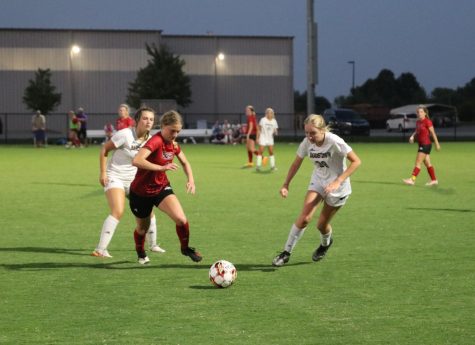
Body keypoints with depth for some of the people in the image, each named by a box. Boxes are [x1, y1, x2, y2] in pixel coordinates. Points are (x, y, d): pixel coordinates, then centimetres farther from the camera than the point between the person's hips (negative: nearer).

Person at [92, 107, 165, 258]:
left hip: (134, 180, 7)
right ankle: (100, 249, -22)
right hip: (115, 177, -7)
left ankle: (153, 245, 29)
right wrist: (103, 172, -14)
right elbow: (104, 149, -11)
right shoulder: (125, 135, -19)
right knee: (118, 212, -23)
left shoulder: (150, 140, 0)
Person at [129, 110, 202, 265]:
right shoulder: (156, 141, -27)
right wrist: (162, 167, -45)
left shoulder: (173, 144, -3)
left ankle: (185, 248, 9)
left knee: (181, 219, -17)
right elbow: (136, 161, -43)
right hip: (141, 192, -5)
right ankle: (140, 253, 47)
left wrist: (190, 179, -2)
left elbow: (185, 162, 15)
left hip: (161, 188, 5)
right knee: (143, 227, 15)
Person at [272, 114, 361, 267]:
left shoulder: (334, 142, -28)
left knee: (322, 224, 5)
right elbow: (296, 164, 1)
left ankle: (326, 243, 41)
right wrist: (286, 184, -9)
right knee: (304, 217, -16)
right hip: (318, 181, 3)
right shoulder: (307, 143, -15)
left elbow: (356, 161, -23)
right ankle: (286, 252, -4)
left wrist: (338, 181, -30)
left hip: (337, 187, -3)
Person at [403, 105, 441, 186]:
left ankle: (412, 179, -12)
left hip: (426, 145, -9)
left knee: (418, 163, -11)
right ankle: (434, 180, 20)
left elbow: (433, 133, -10)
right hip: (421, 145, 9)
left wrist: (437, 144, -8)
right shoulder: (418, 122, 11)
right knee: (427, 164, 13)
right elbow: (416, 131, 21)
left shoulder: (427, 122, -12)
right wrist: (412, 136, 0)